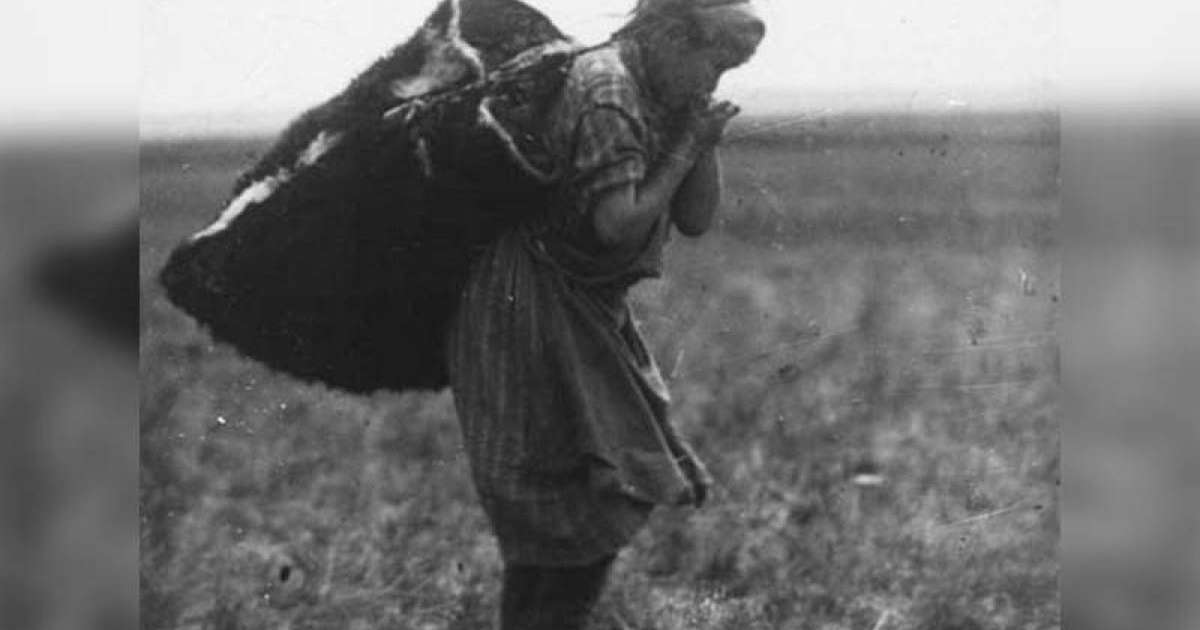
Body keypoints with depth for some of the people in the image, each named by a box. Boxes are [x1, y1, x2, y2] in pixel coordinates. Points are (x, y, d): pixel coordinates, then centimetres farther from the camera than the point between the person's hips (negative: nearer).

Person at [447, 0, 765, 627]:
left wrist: (699, 131, -5)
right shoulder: (604, 88, -20)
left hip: (588, 317, 10)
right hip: (529, 311, -10)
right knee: (566, 510, -5)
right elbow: (618, 224, -26)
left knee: (612, 501, 12)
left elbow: (696, 218, 8)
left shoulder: (660, 98, 9)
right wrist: (684, 151, -16)